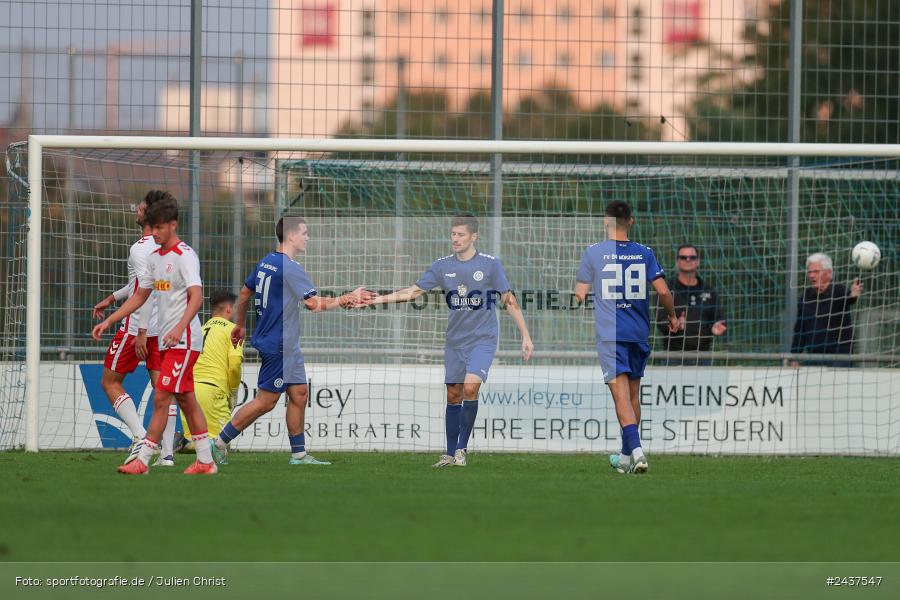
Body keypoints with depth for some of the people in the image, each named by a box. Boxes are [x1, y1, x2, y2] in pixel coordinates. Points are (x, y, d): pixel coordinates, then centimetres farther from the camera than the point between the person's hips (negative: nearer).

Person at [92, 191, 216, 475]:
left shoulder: (185, 255, -12)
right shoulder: (155, 257, 15)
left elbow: (196, 297, -22)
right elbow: (140, 296, 23)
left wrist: (179, 328, -35)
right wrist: (108, 321, 17)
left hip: (184, 340, -9)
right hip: (166, 341, 9)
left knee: (161, 398, -11)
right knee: (186, 399, 10)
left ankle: (142, 461, -11)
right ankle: (205, 461, 14)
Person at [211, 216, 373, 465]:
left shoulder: (265, 262, 11)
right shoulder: (290, 268, -18)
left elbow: (245, 293, 20)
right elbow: (313, 303, -21)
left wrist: (239, 325, 32)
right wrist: (345, 300, -10)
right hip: (279, 346, -10)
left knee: (299, 395, 10)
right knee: (265, 401, -5)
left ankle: (299, 454, 12)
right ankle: (220, 443, -1)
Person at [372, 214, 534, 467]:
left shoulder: (490, 264, -6)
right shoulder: (442, 266, 3)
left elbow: (509, 300, -3)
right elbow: (414, 291, 5)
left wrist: (526, 336, -5)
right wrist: (377, 299, -4)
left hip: (483, 339, -4)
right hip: (455, 340, 4)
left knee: (470, 387, -21)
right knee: (453, 396, 7)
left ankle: (462, 448, -10)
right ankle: (451, 453, 16)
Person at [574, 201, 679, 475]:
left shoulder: (593, 253, -2)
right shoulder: (644, 253, 4)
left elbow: (580, 294, 0)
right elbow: (663, 290, -1)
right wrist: (672, 317, 16)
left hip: (609, 335, -3)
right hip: (639, 333, 3)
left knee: (621, 394, -11)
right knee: (633, 394, 16)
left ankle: (636, 449, -29)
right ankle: (627, 456, 25)